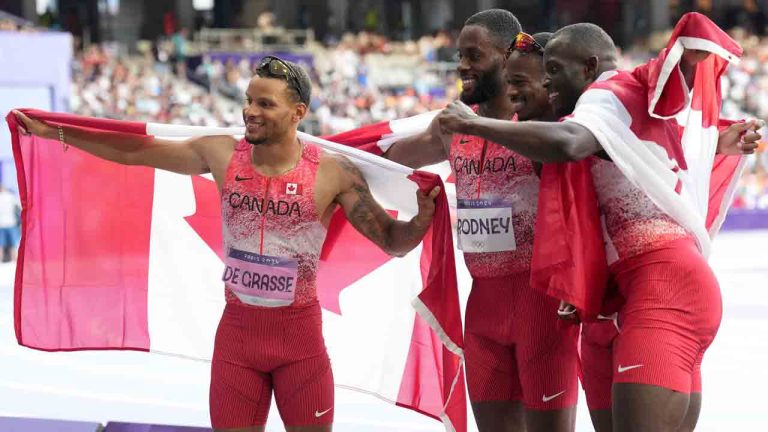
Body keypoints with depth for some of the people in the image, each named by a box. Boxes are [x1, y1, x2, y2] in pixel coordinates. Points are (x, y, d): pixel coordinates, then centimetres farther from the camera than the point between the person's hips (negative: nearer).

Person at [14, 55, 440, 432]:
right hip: (237, 329, 2)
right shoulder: (221, 154, -5)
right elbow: (133, 151, 4)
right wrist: (50, 131, 5)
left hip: (300, 333, -2)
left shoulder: (332, 172, -12)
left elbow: (391, 241, -8)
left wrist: (421, 221, -30)